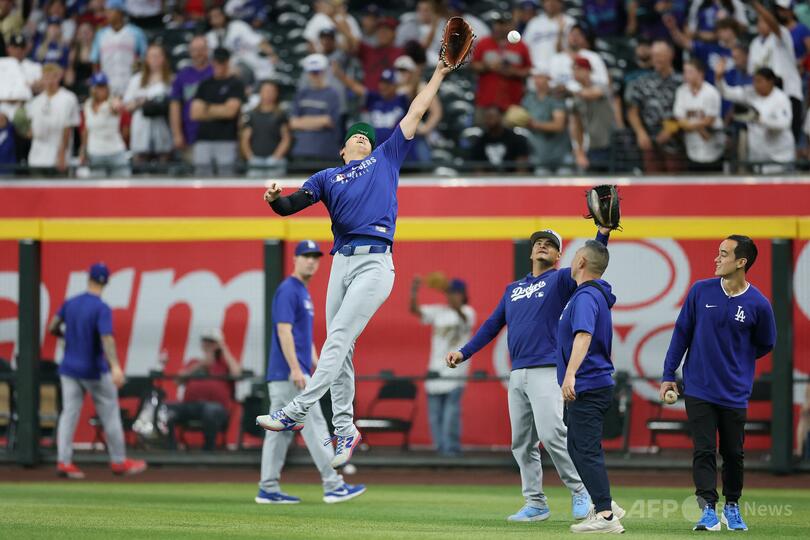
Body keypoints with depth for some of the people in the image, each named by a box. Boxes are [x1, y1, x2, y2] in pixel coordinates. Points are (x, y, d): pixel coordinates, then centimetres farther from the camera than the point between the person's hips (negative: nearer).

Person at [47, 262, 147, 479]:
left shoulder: (70, 304, 1)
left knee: (69, 413, 5)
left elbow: (52, 328, 7)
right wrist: (115, 366, -39)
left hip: (69, 369, 5)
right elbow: (107, 338, -29)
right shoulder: (102, 309, -16)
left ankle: (63, 461, -5)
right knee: (110, 414, 7)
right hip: (94, 370, -5)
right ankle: (118, 461, 14)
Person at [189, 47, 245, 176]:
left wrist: (207, 109, 4)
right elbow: (194, 113, 8)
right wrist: (219, 111, 0)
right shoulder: (205, 85, 16)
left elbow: (230, 111, -8)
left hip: (226, 140, -4)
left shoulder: (236, 85, 3)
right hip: (203, 139, 4)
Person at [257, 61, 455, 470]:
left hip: (375, 263, -4)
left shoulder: (385, 159, 20)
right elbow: (291, 206, 8)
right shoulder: (327, 178, 22)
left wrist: (439, 73, 25)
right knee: (339, 348, 2)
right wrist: (275, 198, -14)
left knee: (338, 340, -13)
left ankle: (296, 412, -20)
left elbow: (415, 113, 24)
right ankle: (344, 429, 7)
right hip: (342, 263, 4)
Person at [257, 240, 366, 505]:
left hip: (288, 376, 10)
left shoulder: (303, 293, 21)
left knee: (280, 431, 8)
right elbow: (284, 331, -19)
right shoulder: (288, 290, -10)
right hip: (289, 373, -10)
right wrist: (295, 369, -25)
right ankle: (333, 485, -10)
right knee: (314, 426, -10)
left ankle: (268, 489, 8)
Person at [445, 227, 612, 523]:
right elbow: (492, 325, 25)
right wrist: (463, 353, 16)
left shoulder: (560, 280, 5)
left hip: (547, 371, -6)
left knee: (552, 434, -18)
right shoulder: (513, 288, 22)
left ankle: (580, 492, -6)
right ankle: (536, 504, 10)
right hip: (517, 374, 6)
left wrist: (604, 231, -27)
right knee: (521, 443, 4)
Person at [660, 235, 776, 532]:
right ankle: (708, 510, -7)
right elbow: (681, 333, 4)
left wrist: (733, 361, 6)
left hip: (735, 393, 0)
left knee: (733, 454, 10)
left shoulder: (758, 304, -8)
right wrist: (668, 375, 3)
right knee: (704, 451, -6)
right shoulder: (701, 291, -3)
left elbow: (764, 345, 9)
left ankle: (732, 508, 26)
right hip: (699, 390, 0)